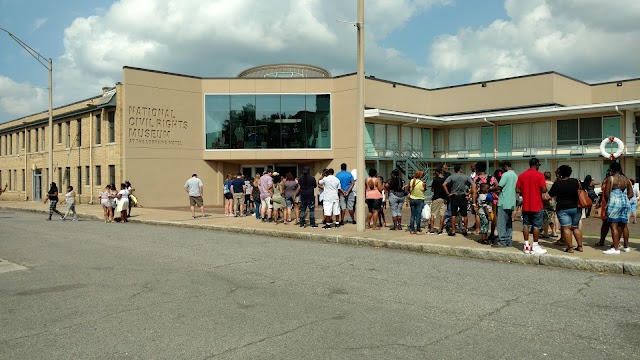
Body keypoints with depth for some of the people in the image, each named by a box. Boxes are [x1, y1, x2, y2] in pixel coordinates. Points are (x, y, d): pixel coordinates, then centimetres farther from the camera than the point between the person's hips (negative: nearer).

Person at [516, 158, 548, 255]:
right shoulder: (540, 175, -10)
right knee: (537, 226, 3)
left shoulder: (522, 175, 3)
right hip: (537, 205, -4)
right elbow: (544, 189, -15)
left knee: (526, 225, 10)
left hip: (525, 205, 4)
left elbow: (517, 189, 2)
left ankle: (526, 245, 12)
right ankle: (535, 246, 5)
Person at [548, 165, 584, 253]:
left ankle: (570, 248, -8)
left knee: (566, 228, -4)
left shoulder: (557, 184, -9)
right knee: (576, 227, 15)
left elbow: (550, 195, -1)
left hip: (563, 209, -4)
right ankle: (580, 246, 15)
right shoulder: (576, 181, 1)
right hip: (576, 208, 5)